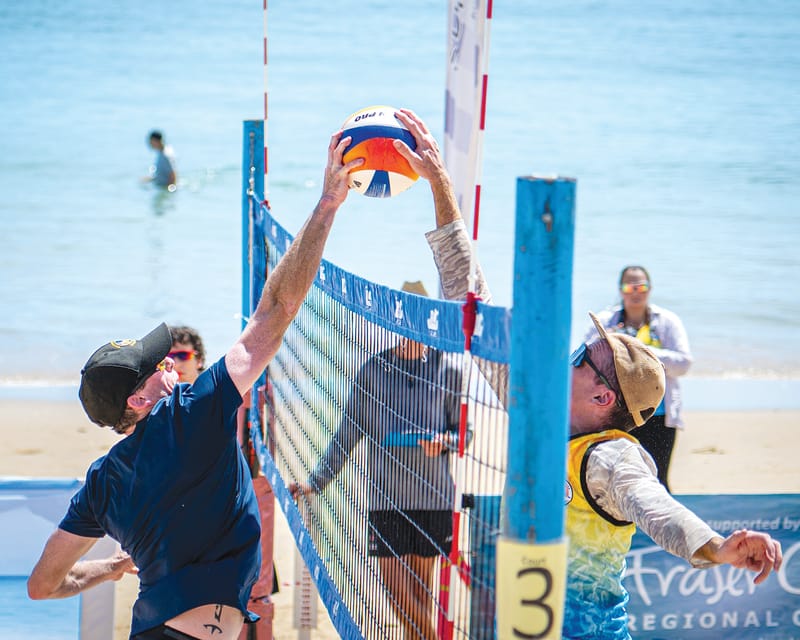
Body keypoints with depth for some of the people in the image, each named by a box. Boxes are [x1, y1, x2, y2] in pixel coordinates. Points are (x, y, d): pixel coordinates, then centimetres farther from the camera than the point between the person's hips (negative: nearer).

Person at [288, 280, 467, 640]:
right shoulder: (373, 371, 5)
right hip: (386, 496, 0)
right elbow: (348, 434, 10)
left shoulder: (446, 372, 4)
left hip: (434, 496, 0)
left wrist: (446, 441, -12)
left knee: (420, 591, 5)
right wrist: (317, 481, 7)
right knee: (396, 587, -6)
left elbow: (465, 431, 10)